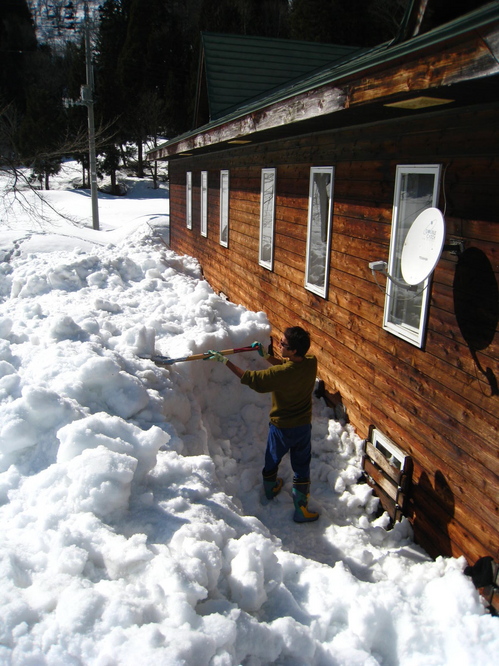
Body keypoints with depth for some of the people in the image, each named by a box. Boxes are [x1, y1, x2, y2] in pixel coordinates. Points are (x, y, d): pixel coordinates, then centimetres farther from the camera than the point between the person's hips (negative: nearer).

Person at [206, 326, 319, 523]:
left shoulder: (281, 374, -33)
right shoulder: (311, 363, -16)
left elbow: (250, 378, -21)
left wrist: (224, 361, -15)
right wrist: (265, 355, 3)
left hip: (281, 427, -3)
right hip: (304, 426, 4)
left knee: (272, 460, 26)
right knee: (302, 467, 19)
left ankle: (270, 489, 51)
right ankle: (301, 509, 29)